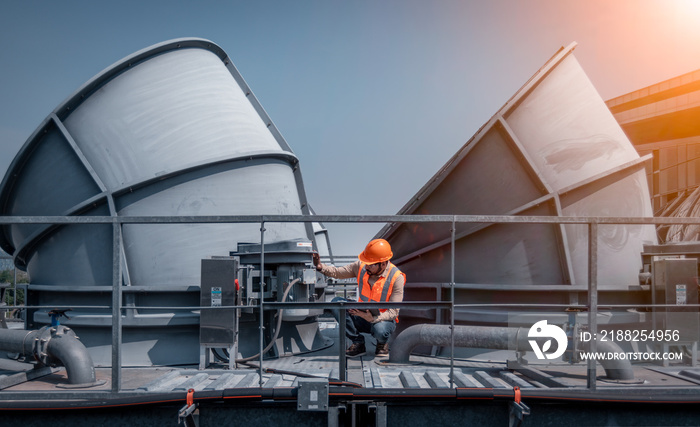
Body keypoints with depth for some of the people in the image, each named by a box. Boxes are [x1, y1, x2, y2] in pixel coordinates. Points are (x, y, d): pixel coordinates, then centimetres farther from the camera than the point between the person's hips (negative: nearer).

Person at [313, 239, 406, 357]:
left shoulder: (396, 277, -21)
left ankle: (382, 343, 2)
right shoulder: (361, 266, -9)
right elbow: (337, 272, 3)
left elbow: (393, 312, -22)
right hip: (362, 316, 4)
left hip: (383, 320, -4)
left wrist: (373, 318, -39)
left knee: (380, 330, -40)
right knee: (336, 303, -19)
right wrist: (321, 267, -18)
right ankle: (358, 343, -6)